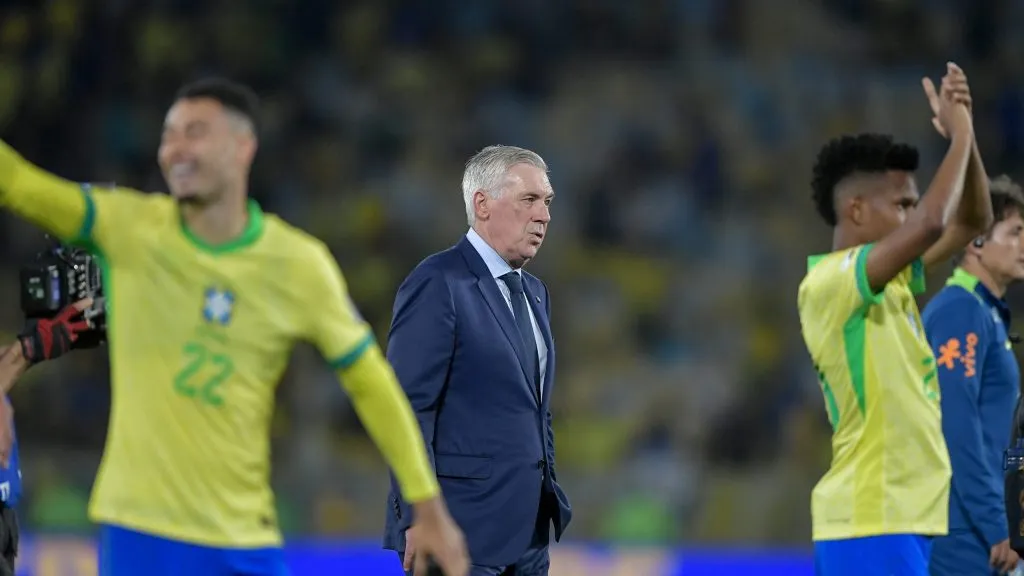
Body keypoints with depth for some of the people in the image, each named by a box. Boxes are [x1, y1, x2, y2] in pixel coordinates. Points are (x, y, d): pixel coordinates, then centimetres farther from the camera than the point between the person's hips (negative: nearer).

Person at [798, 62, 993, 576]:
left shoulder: (890, 280, 14)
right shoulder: (829, 283, -14)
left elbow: (973, 221, 19)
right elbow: (931, 224, -27)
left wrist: (965, 136, 3)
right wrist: (960, 136, -12)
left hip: (901, 518, 10)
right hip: (872, 524, -10)